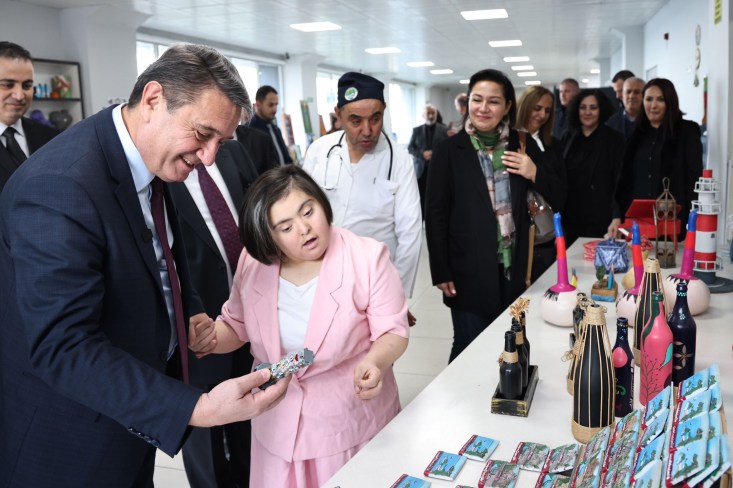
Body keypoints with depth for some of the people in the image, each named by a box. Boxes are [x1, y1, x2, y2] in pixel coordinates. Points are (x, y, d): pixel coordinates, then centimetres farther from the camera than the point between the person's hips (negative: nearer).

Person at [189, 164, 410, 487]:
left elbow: (393, 331, -13)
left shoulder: (368, 257, -17)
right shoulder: (253, 261, -5)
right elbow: (237, 325, 8)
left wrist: (374, 362, -34)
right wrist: (212, 337, -14)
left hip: (352, 419, -3)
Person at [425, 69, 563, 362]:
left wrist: (535, 175, -11)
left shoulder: (524, 146, 5)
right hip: (469, 270, -3)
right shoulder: (449, 151, -3)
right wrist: (441, 272, -7)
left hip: (513, 269, 3)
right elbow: (435, 215, -3)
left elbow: (558, 198, 8)